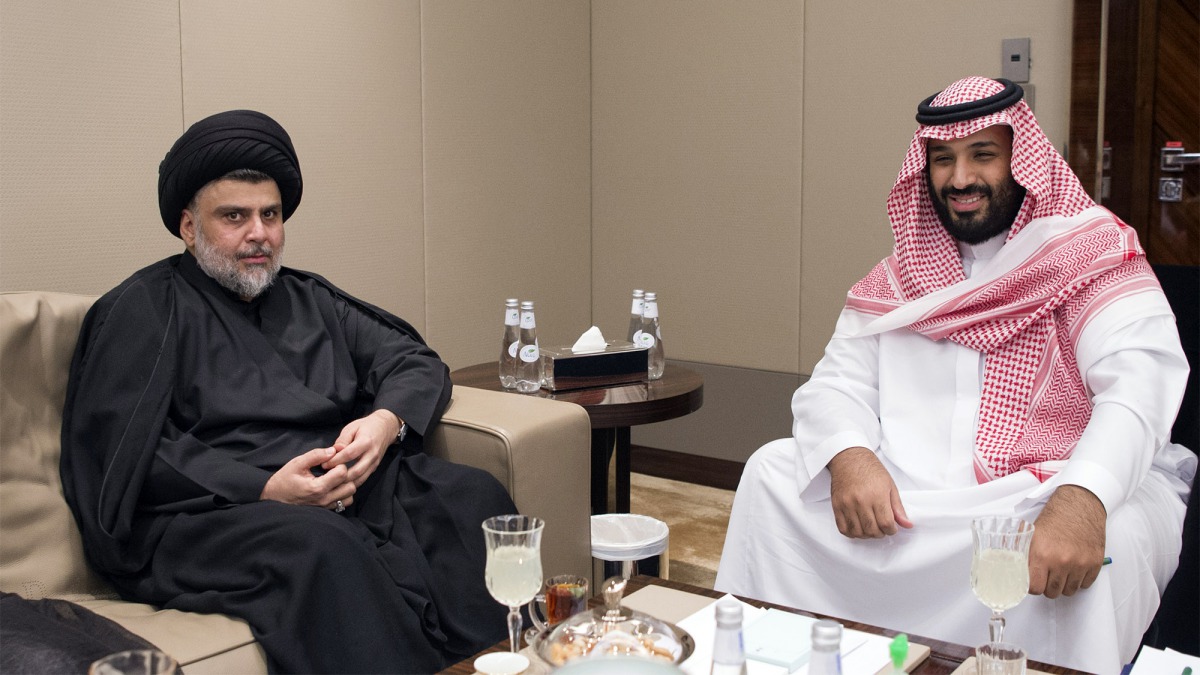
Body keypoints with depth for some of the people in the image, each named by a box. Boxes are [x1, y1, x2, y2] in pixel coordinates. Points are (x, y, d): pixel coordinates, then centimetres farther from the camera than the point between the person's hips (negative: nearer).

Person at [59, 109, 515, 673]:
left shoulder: (309, 298, 26)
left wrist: (387, 421, -4)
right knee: (324, 545, -38)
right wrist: (263, 490, -18)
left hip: (349, 486, 6)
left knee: (473, 495, -20)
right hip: (209, 516, -6)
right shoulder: (143, 310, 7)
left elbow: (416, 362, 21)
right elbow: (131, 453, -6)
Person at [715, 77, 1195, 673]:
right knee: (772, 472, -6)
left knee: (1093, 552, -37)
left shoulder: (1094, 258, -4)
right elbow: (836, 383, 6)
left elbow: (1140, 387, -19)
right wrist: (849, 457, -19)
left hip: (1055, 491, -4)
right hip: (908, 494, 5)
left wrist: (1082, 500, -40)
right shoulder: (902, 275, 13)